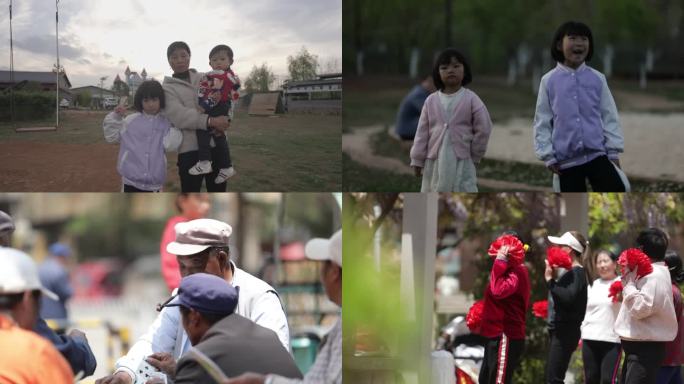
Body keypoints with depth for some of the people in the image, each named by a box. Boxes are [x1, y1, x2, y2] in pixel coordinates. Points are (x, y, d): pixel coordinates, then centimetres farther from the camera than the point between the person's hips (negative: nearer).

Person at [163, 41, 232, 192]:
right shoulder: (168, 89, 1)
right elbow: (178, 115, -16)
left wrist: (224, 120, -16)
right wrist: (210, 121, -27)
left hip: (216, 145, 4)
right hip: (190, 149, -4)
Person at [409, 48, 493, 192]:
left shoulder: (471, 99, -6)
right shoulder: (431, 101, 2)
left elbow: (483, 129, -3)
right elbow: (422, 132, 4)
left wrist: (474, 156, -1)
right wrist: (417, 160, 2)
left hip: (462, 162, -3)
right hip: (435, 160, 3)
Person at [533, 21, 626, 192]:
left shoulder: (597, 79, 3)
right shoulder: (549, 81, 0)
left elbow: (609, 116, 6)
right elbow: (542, 121, 3)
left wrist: (613, 151, 1)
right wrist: (548, 155, -1)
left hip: (597, 154, 0)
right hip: (566, 159, 0)